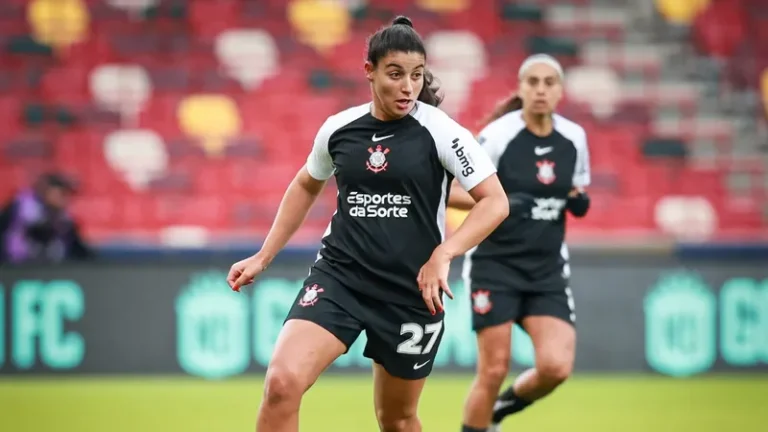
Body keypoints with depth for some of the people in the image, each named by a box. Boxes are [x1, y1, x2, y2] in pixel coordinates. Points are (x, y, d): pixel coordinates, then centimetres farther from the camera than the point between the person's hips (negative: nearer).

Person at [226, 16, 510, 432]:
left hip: (411, 289, -2)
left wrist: (442, 255, -22)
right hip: (338, 275, 2)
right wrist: (264, 256, 19)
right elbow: (306, 186, 22)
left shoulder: (440, 131, -8)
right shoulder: (338, 129, 3)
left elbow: (495, 201, -9)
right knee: (282, 382, -21)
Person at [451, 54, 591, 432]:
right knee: (494, 370, -6)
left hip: (547, 269, 4)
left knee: (556, 368, -10)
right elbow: (447, 192, -10)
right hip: (496, 263, -4)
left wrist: (579, 202, -5)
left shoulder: (574, 138, 3)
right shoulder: (498, 135, -11)